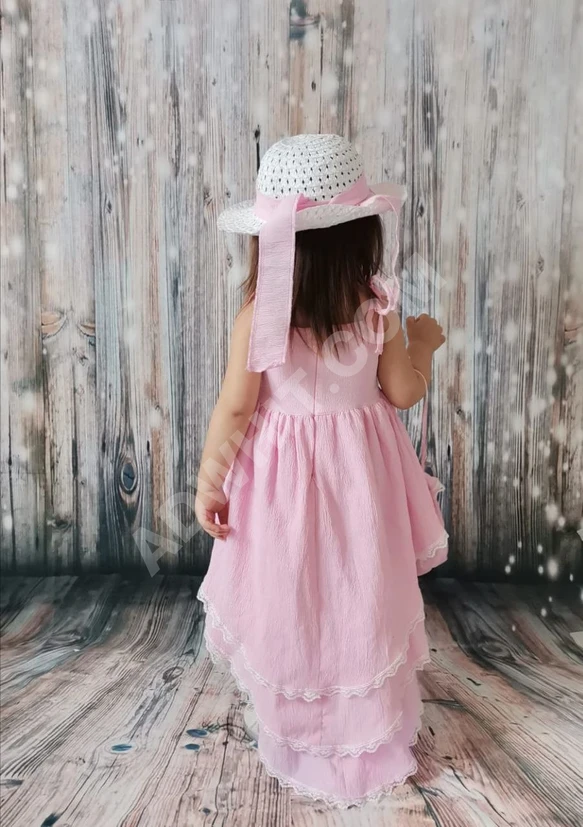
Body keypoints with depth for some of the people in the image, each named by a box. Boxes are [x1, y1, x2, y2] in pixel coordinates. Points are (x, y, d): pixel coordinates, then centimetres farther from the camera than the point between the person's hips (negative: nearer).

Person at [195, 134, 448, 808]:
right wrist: (423, 344, 17)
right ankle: (369, 748, 39)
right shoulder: (377, 308, -12)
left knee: (288, 615, 17)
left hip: (282, 479, -1)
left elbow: (234, 409, -12)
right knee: (362, 609, 19)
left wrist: (209, 480, 0)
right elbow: (405, 393, -2)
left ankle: (298, 743, 38)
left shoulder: (257, 316, -17)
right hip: (359, 476, 2)